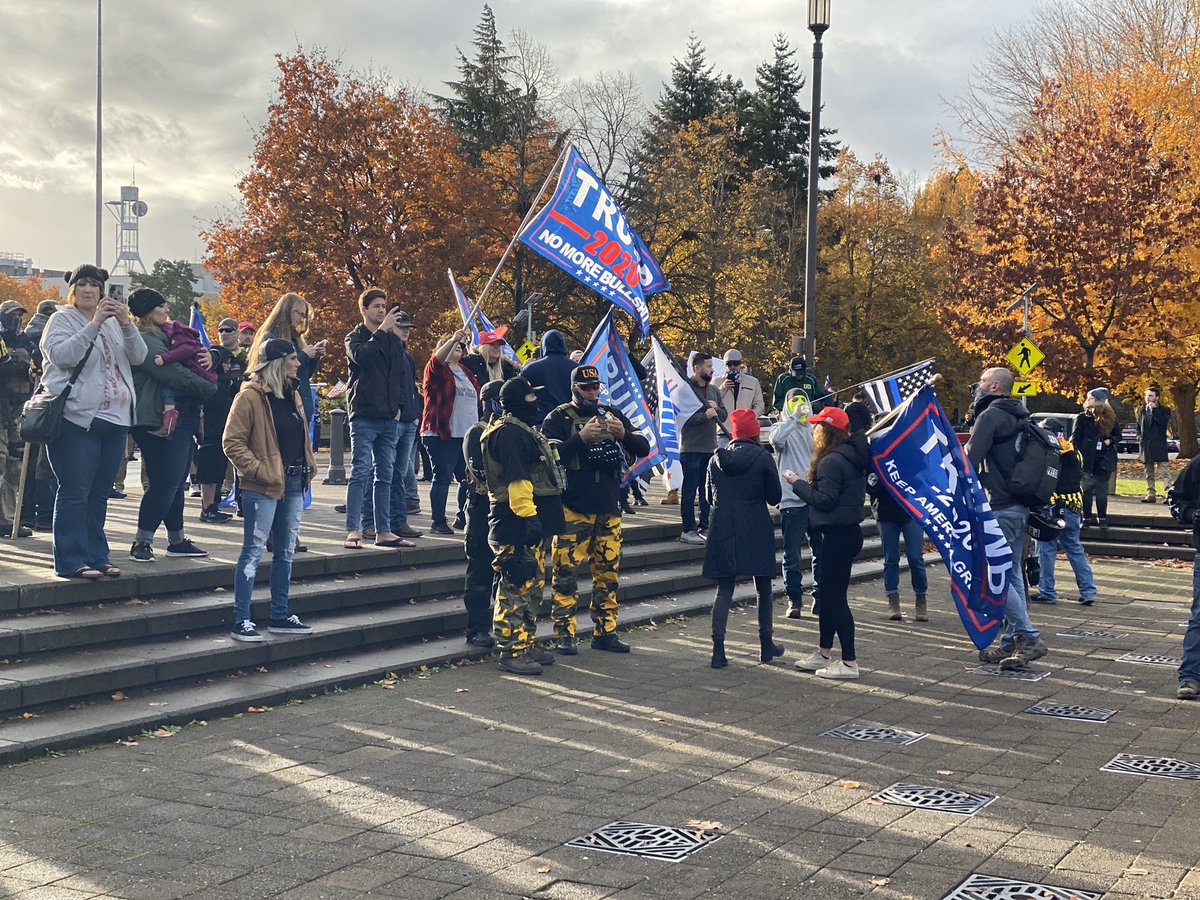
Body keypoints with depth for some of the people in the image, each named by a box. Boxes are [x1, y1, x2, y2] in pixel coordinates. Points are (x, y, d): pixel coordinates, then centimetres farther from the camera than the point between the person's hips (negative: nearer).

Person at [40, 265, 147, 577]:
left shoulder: (113, 323, 18)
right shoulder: (62, 320, 2)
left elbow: (138, 356, 6)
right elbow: (61, 356, -16)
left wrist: (126, 324, -11)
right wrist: (94, 324, -21)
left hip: (114, 420, 6)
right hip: (77, 419, -6)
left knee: (99, 494, 10)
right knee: (74, 492, -6)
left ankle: (96, 556, 16)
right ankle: (71, 560, -4)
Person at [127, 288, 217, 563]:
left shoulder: (164, 336, 21)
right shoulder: (143, 341, -12)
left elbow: (188, 363, 24)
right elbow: (174, 374, -18)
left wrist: (206, 358, 0)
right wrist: (211, 388, -6)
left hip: (182, 421, 10)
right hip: (162, 423, -10)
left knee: (176, 484, 14)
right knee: (165, 483, -11)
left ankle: (177, 540, 21)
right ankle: (142, 542, -6)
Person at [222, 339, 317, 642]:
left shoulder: (292, 393, 15)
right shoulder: (250, 396, -11)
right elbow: (232, 442, -14)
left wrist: (309, 466, 11)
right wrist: (258, 470, -19)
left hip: (294, 483, 8)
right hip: (265, 487, -8)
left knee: (285, 551, 13)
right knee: (253, 551, -5)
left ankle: (280, 616, 23)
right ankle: (241, 621, -1)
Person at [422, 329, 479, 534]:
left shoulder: (466, 372, 21)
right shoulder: (438, 369, 1)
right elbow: (437, 359, -24)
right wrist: (452, 340, -38)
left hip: (466, 435, 7)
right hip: (442, 435, -7)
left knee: (469, 479, 7)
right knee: (442, 478, -6)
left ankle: (462, 518, 19)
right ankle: (438, 522, -1)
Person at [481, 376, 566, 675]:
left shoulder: (526, 431, 21)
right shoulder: (509, 433, -15)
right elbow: (516, 479, -23)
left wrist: (536, 518, 28)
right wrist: (528, 516, -27)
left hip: (531, 526, 11)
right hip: (516, 526, -11)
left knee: (533, 587, 16)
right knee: (516, 588, -8)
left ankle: (528, 645, 24)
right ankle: (512, 652, -5)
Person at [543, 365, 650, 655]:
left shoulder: (612, 415, 14)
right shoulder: (559, 418, 0)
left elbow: (643, 448, 8)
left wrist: (624, 434, -12)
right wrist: (581, 438, -24)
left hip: (609, 508, 5)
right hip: (573, 509, -5)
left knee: (608, 571, 8)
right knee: (566, 572, -5)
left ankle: (605, 631, 17)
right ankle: (564, 634, 1)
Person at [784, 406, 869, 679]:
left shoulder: (831, 462, -19)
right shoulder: (852, 457, 12)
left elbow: (825, 500, -23)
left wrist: (798, 483, -11)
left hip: (838, 536, -10)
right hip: (849, 531, 10)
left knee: (836, 597, -4)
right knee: (828, 595, 17)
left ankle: (849, 663, 0)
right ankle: (824, 654, 27)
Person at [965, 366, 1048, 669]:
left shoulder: (991, 415, -12)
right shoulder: (1020, 417, 16)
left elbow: (971, 460, -17)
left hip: (1000, 508, -9)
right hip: (1021, 505, 9)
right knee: (1011, 574, 12)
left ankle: (1030, 637, -10)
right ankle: (1010, 643, 16)